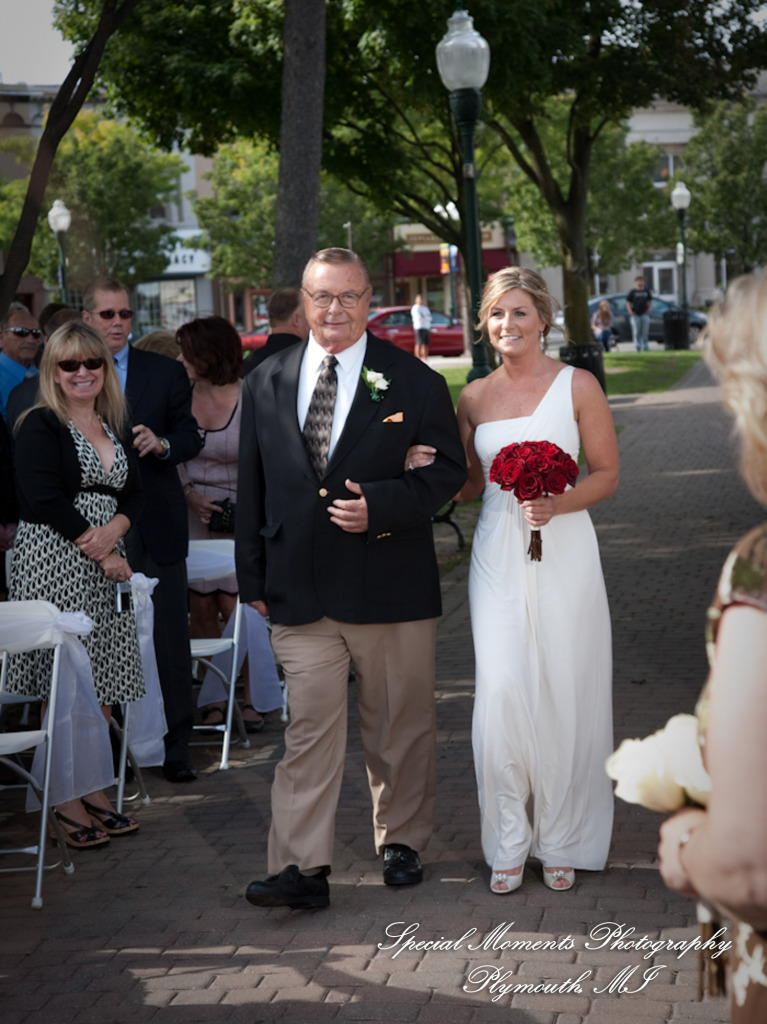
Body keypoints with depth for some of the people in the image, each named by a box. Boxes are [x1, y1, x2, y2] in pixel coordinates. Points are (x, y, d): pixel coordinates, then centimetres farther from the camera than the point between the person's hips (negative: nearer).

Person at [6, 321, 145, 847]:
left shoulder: (117, 429, 16)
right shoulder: (39, 426, -4)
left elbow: (134, 494, 14)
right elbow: (44, 500, -14)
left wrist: (114, 531, -8)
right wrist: (100, 554, -12)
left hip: (106, 564, 6)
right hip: (53, 562, -6)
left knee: (103, 684, 7)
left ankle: (93, 789, 16)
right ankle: (66, 802, 1)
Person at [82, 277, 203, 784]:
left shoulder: (165, 372, 6)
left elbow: (191, 436, 6)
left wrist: (161, 443, -14)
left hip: (155, 523, 0)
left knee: (169, 637, 2)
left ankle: (177, 746, 9)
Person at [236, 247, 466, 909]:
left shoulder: (414, 381, 0)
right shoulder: (266, 382, 8)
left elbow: (448, 470, 1)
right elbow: (253, 487, 11)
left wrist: (379, 506, -15)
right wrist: (254, 578, 8)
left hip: (391, 587, -1)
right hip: (300, 593, 1)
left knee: (399, 728, 10)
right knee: (309, 729, -2)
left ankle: (402, 842, 28)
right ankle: (303, 868, -2)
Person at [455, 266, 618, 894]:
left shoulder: (578, 386, -1)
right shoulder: (475, 397, 10)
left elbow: (607, 474, 0)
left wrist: (557, 503, -17)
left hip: (562, 553, -2)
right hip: (498, 554, 2)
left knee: (564, 695, 1)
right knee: (501, 694, -7)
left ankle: (562, 841, 17)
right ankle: (509, 841, 7)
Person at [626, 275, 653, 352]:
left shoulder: (647, 291, 9)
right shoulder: (633, 292, 2)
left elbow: (650, 301, 18)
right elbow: (628, 303, 4)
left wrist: (648, 310, 5)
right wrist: (631, 312, -6)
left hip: (645, 314, 2)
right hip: (635, 315, -2)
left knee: (645, 332, 2)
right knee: (636, 332, -5)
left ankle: (645, 347, 7)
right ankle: (637, 347, -1)